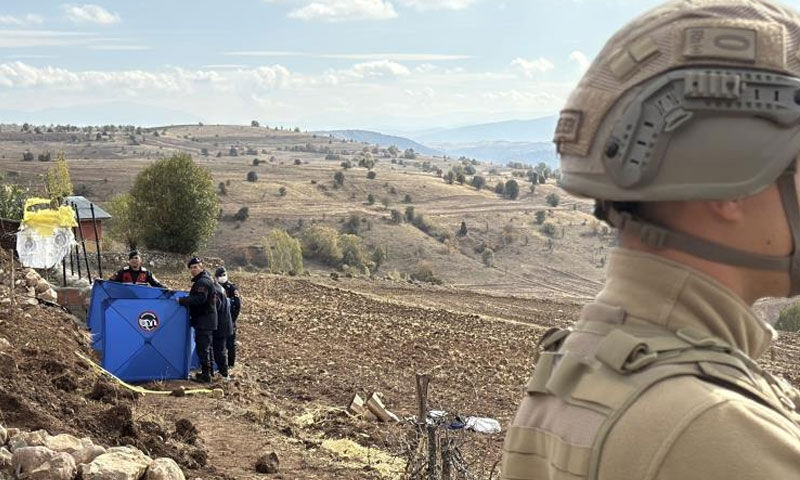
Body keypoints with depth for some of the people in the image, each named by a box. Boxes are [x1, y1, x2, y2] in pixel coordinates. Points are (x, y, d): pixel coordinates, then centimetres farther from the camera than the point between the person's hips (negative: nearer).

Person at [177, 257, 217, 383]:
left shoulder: (202, 282, -16)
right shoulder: (207, 279, 18)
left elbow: (199, 299, -29)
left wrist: (182, 300, -22)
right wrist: (185, 300, 18)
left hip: (204, 320, -11)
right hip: (209, 320, 11)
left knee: (202, 347, -9)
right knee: (206, 347, 19)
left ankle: (205, 375, -8)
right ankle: (209, 371, 29)